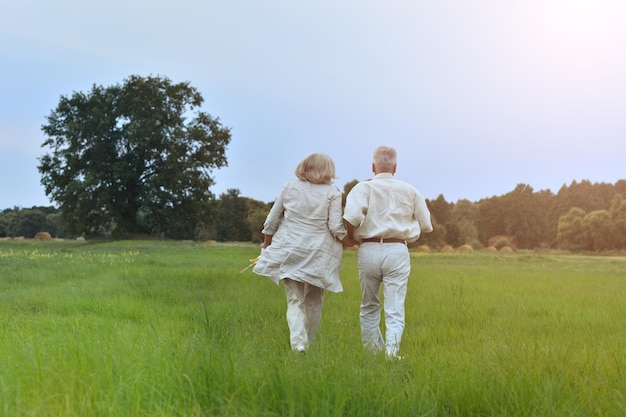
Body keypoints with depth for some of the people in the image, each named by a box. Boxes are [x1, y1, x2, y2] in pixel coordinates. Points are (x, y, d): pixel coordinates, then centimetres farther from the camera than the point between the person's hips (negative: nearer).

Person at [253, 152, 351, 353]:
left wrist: (267, 243, 22)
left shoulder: (289, 187, 5)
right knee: (314, 302, 14)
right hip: (318, 254, -1)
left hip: (289, 251, 1)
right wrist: (345, 238, 11)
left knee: (295, 300, 1)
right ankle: (309, 343, 22)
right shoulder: (332, 192, -2)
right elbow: (336, 227, -9)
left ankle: (298, 342, -17)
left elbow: (271, 221, 8)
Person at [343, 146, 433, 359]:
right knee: (395, 308, 0)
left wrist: (351, 237, 1)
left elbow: (352, 217, -18)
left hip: (369, 249, 0)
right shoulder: (410, 191, 8)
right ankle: (391, 351, -15)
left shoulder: (363, 188, -1)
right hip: (398, 251, 0)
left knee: (369, 307, 16)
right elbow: (426, 225, 11)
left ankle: (372, 350, 21)